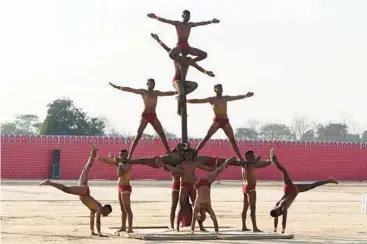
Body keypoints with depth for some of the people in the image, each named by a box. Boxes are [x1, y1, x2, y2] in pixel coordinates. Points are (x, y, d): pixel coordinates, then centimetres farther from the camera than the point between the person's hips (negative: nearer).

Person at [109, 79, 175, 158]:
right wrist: (117, 87, -1)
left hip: (153, 116, 5)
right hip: (145, 115, -5)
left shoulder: (156, 93, 18)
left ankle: (169, 152, 7)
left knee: (162, 134, 1)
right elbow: (130, 89, 2)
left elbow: (167, 93, 29)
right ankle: (130, 154, -16)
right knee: (138, 135, -12)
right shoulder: (143, 92, 5)